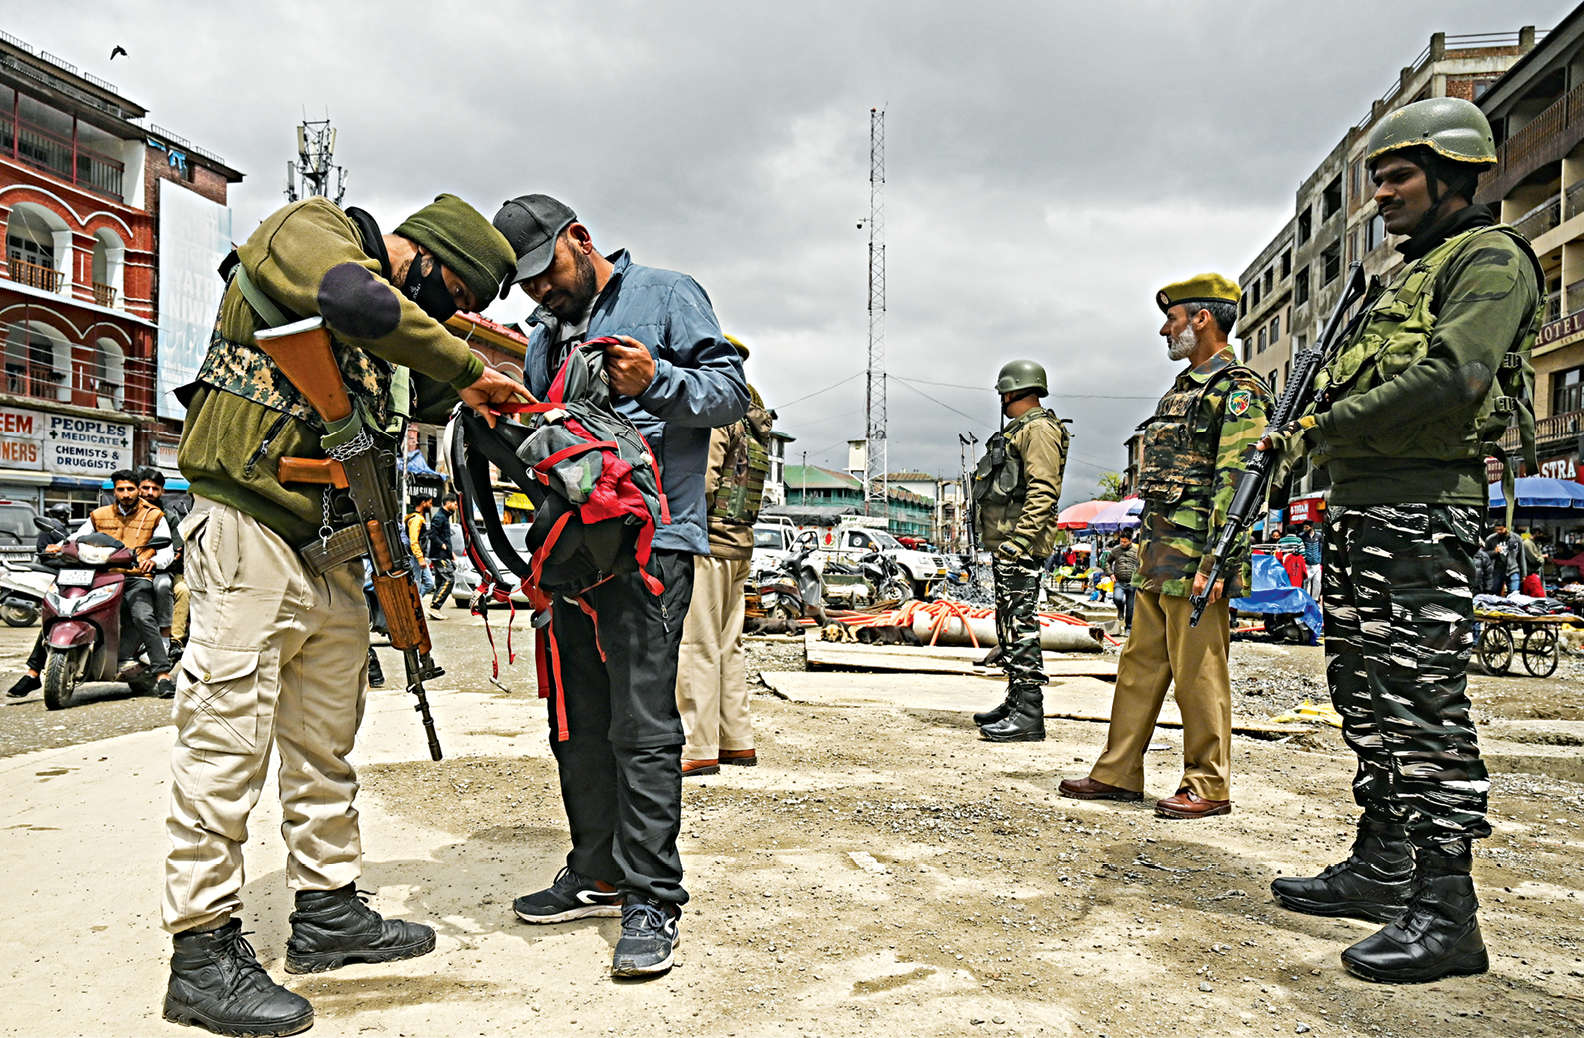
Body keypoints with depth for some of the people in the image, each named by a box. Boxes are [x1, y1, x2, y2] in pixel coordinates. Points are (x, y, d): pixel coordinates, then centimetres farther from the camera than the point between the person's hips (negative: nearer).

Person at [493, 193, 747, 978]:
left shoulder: (666, 295, 5)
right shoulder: (545, 336, 24)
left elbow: (731, 390, -3)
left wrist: (655, 381, -18)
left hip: (649, 541, -7)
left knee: (642, 723, -10)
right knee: (577, 723, 11)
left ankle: (652, 899, -2)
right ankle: (599, 875, 24)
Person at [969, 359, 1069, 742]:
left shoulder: (1040, 429, -10)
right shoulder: (1019, 430, 23)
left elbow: (1043, 491, -20)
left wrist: (1018, 539, -27)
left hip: (1019, 545, -11)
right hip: (1004, 542, 11)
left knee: (1020, 624, -12)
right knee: (1009, 624, 14)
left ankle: (1029, 716, -11)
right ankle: (1015, 702, 22)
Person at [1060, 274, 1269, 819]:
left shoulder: (1236, 390, -9)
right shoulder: (1182, 387, 21)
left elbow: (1235, 482, -17)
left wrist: (1216, 562, -23)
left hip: (1194, 559, -10)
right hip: (1156, 554, 10)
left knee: (1198, 673, -3)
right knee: (1140, 663, 12)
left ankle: (1209, 787, 9)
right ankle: (1118, 773, 19)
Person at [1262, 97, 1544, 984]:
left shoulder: (1490, 258, -4)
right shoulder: (1413, 275, 25)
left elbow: (1451, 381, -21)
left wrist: (1324, 429, -14)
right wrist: (1314, 437, 8)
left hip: (1424, 511, -10)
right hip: (1362, 508, 10)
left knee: (1422, 702, -10)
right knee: (1367, 697, 13)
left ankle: (1445, 915, -4)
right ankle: (1381, 871, 24)